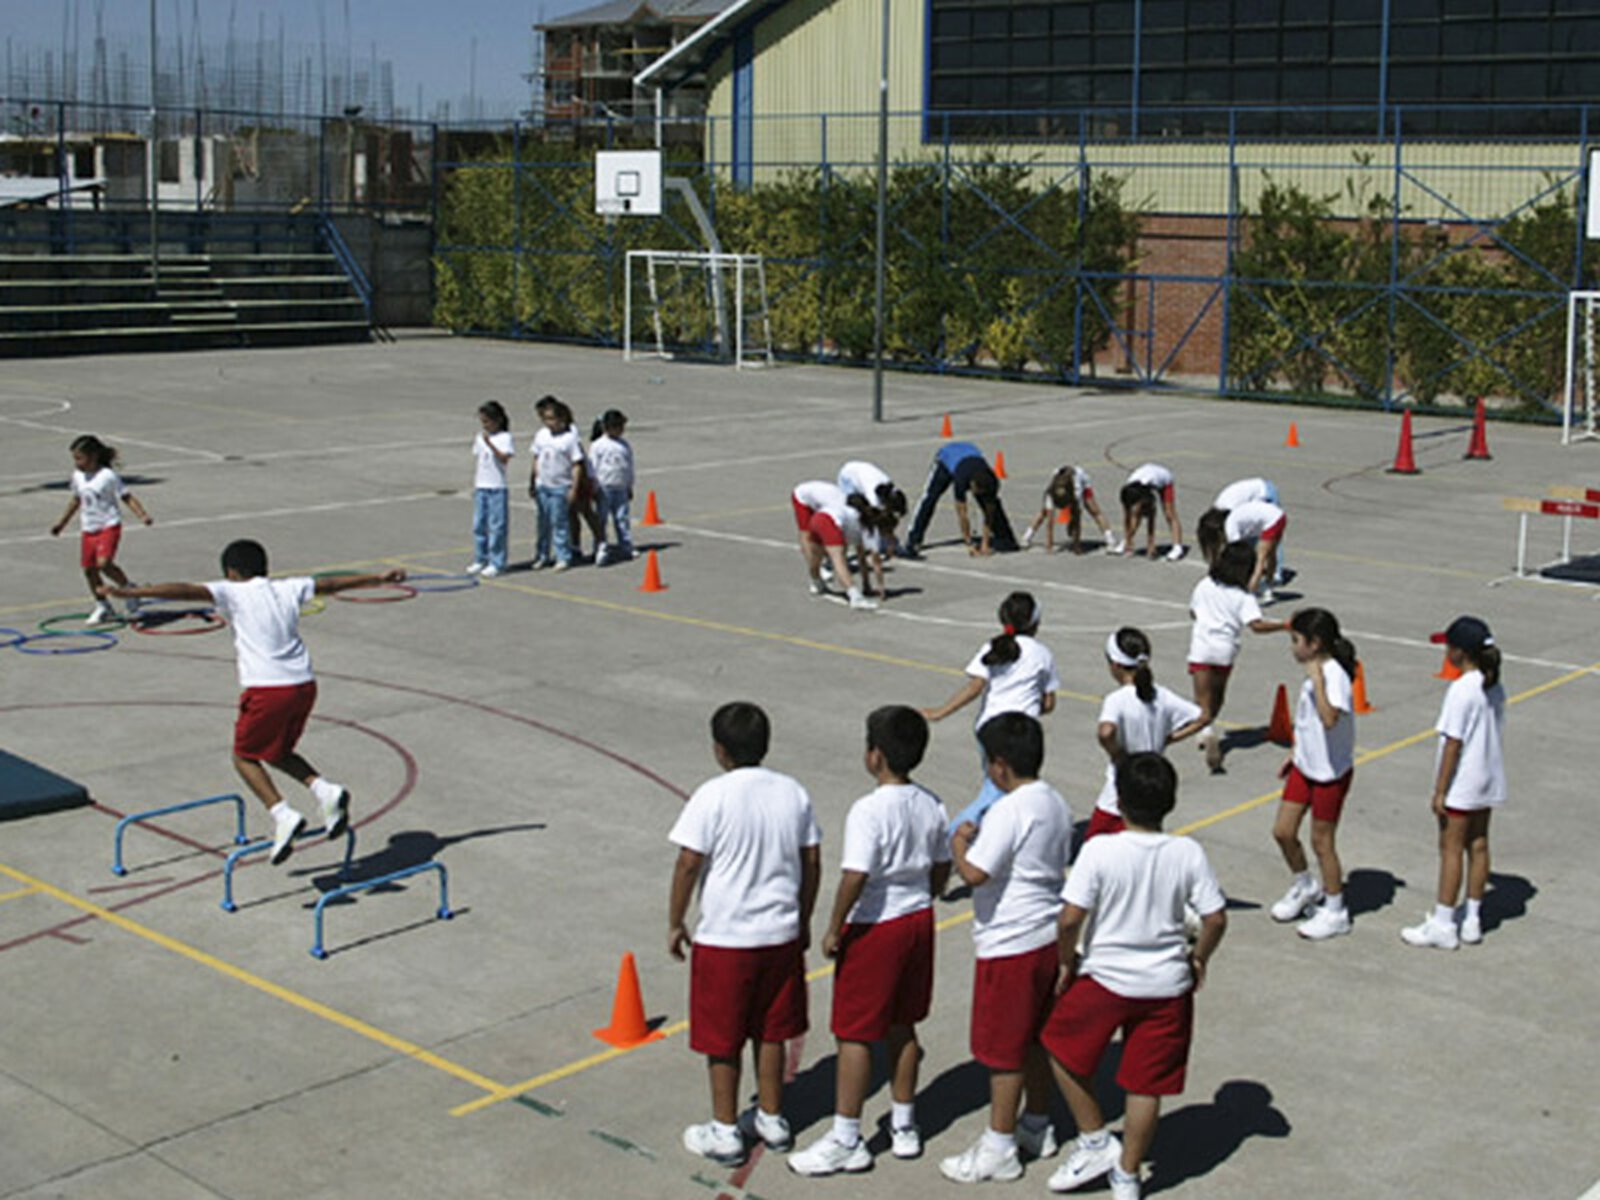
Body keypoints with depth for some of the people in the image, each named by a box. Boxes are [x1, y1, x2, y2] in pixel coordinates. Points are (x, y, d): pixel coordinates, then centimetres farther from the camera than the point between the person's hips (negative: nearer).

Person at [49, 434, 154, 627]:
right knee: (89, 569, 7)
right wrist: (62, 523, 30)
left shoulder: (108, 476, -12)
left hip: (109, 526, -7)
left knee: (104, 563, -23)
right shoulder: (78, 476, 8)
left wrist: (143, 515, -25)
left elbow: (127, 497, -11)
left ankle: (128, 588, 2)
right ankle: (103, 607, 21)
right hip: (88, 529, 7)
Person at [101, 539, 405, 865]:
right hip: (304, 683, 6)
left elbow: (185, 591, -9)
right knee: (279, 753, 25)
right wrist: (379, 578, 39)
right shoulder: (288, 589, 16)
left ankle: (283, 814, -5)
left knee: (245, 756, 13)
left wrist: (130, 591, -11)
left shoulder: (232, 593, 3)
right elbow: (333, 583, 27)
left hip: (267, 689, -6)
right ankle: (325, 790, 3)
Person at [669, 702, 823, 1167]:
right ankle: (771, 1119, 29)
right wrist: (802, 920, 18)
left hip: (725, 938, -5)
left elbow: (688, 864, -14)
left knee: (721, 1040, 9)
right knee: (770, 1032, 19)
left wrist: (675, 923, -1)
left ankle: (724, 1132, 18)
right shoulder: (793, 793, 0)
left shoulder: (712, 796, -15)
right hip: (781, 933, 5)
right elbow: (811, 863, 5)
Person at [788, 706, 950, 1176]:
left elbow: (854, 877, -25)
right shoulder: (931, 806, 0)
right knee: (902, 1027, 19)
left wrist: (834, 928, -14)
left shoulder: (869, 811, -22)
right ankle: (904, 1125, 30)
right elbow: (941, 869, 9)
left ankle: (846, 1141, 11)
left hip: (874, 927, -7)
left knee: (854, 1035, 3)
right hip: (918, 920, 7)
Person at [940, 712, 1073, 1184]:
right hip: (1049, 937, 9)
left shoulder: (1009, 811, -22)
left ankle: (999, 1149, 11)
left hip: (1010, 945, -9)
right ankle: (1037, 1127, 34)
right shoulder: (1056, 804, 6)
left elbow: (974, 874, -29)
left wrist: (959, 844, -10)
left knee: (1003, 1048, 2)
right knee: (1036, 1038, 21)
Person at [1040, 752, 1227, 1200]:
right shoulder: (1188, 853, -9)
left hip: (1105, 978, -3)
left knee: (1063, 1049, 22)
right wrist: (1197, 959, 12)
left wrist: (1067, 963, -2)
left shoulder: (1099, 851, -17)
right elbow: (1215, 918, -6)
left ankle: (1095, 1142, 25)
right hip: (1167, 985, 3)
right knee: (1147, 1084, 14)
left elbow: (1071, 918, -19)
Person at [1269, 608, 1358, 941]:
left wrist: (1317, 680, -41)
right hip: (1305, 766, 8)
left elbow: (1329, 719, -42)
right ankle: (1305, 887, 36)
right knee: (1282, 831, 12)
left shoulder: (1334, 676, -25)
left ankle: (1335, 912, 21)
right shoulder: (1316, 672, 4)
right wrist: (1294, 754, 22)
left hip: (1331, 772, -8)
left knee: (1321, 841, 4)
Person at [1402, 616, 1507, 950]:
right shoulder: (1495, 687, 4)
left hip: (1461, 785, -8)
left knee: (1451, 848, 1)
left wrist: (1440, 790, -14)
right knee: (1478, 845, 14)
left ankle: (1442, 925, 7)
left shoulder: (1462, 690, -21)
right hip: (1488, 782, 8)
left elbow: (1453, 743, -20)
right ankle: (1472, 920, 22)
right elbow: (1496, 735, 11)